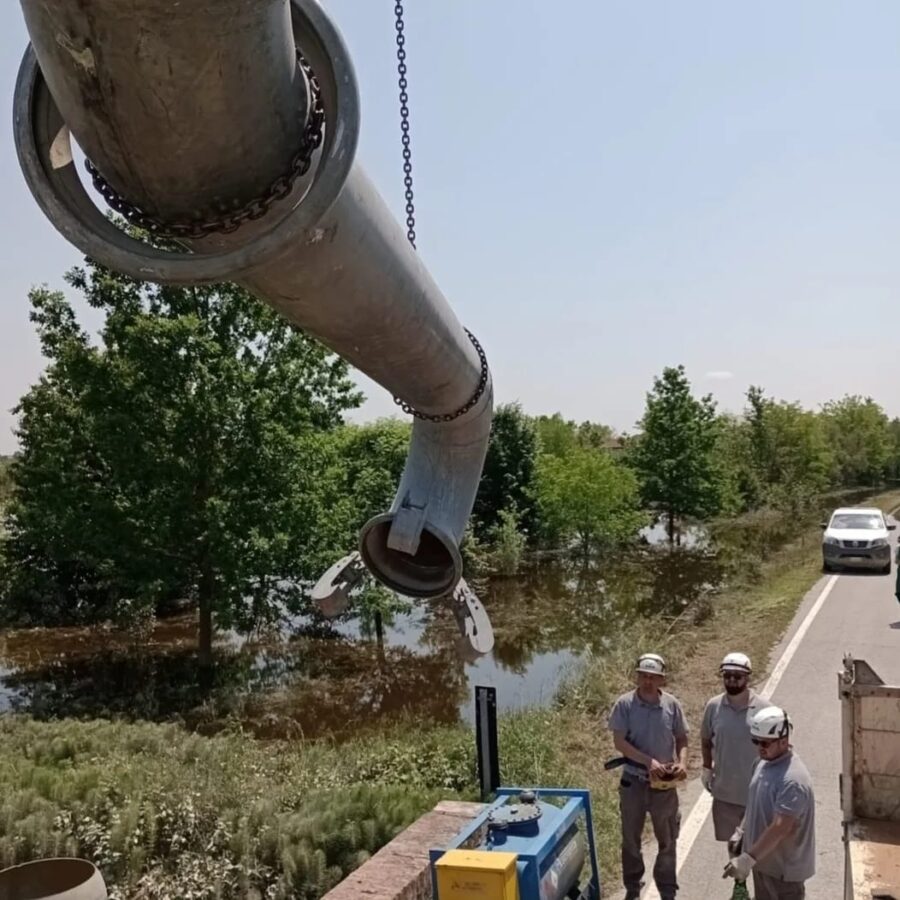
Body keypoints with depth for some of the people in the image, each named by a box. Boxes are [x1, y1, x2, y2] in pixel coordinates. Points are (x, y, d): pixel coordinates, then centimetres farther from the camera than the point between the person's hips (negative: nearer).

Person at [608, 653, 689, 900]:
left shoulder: (672, 705, -7)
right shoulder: (625, 704, -13)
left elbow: (681, 739, 3)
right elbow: (619, 742, -15)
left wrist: (682, 762, -16)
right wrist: (648, 761, -24)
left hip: (665, 783, 1)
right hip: (633, 782, -1)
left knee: (667, 840, 14)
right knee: (631, 838, 14)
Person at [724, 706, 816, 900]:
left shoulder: (793, 780, -30)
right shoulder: (764, 764, 1)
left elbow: (780, 828, -33)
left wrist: (748, 858, -33)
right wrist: (741, 831, 14)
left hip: (785, 866, -9)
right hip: (764, 859, 9)